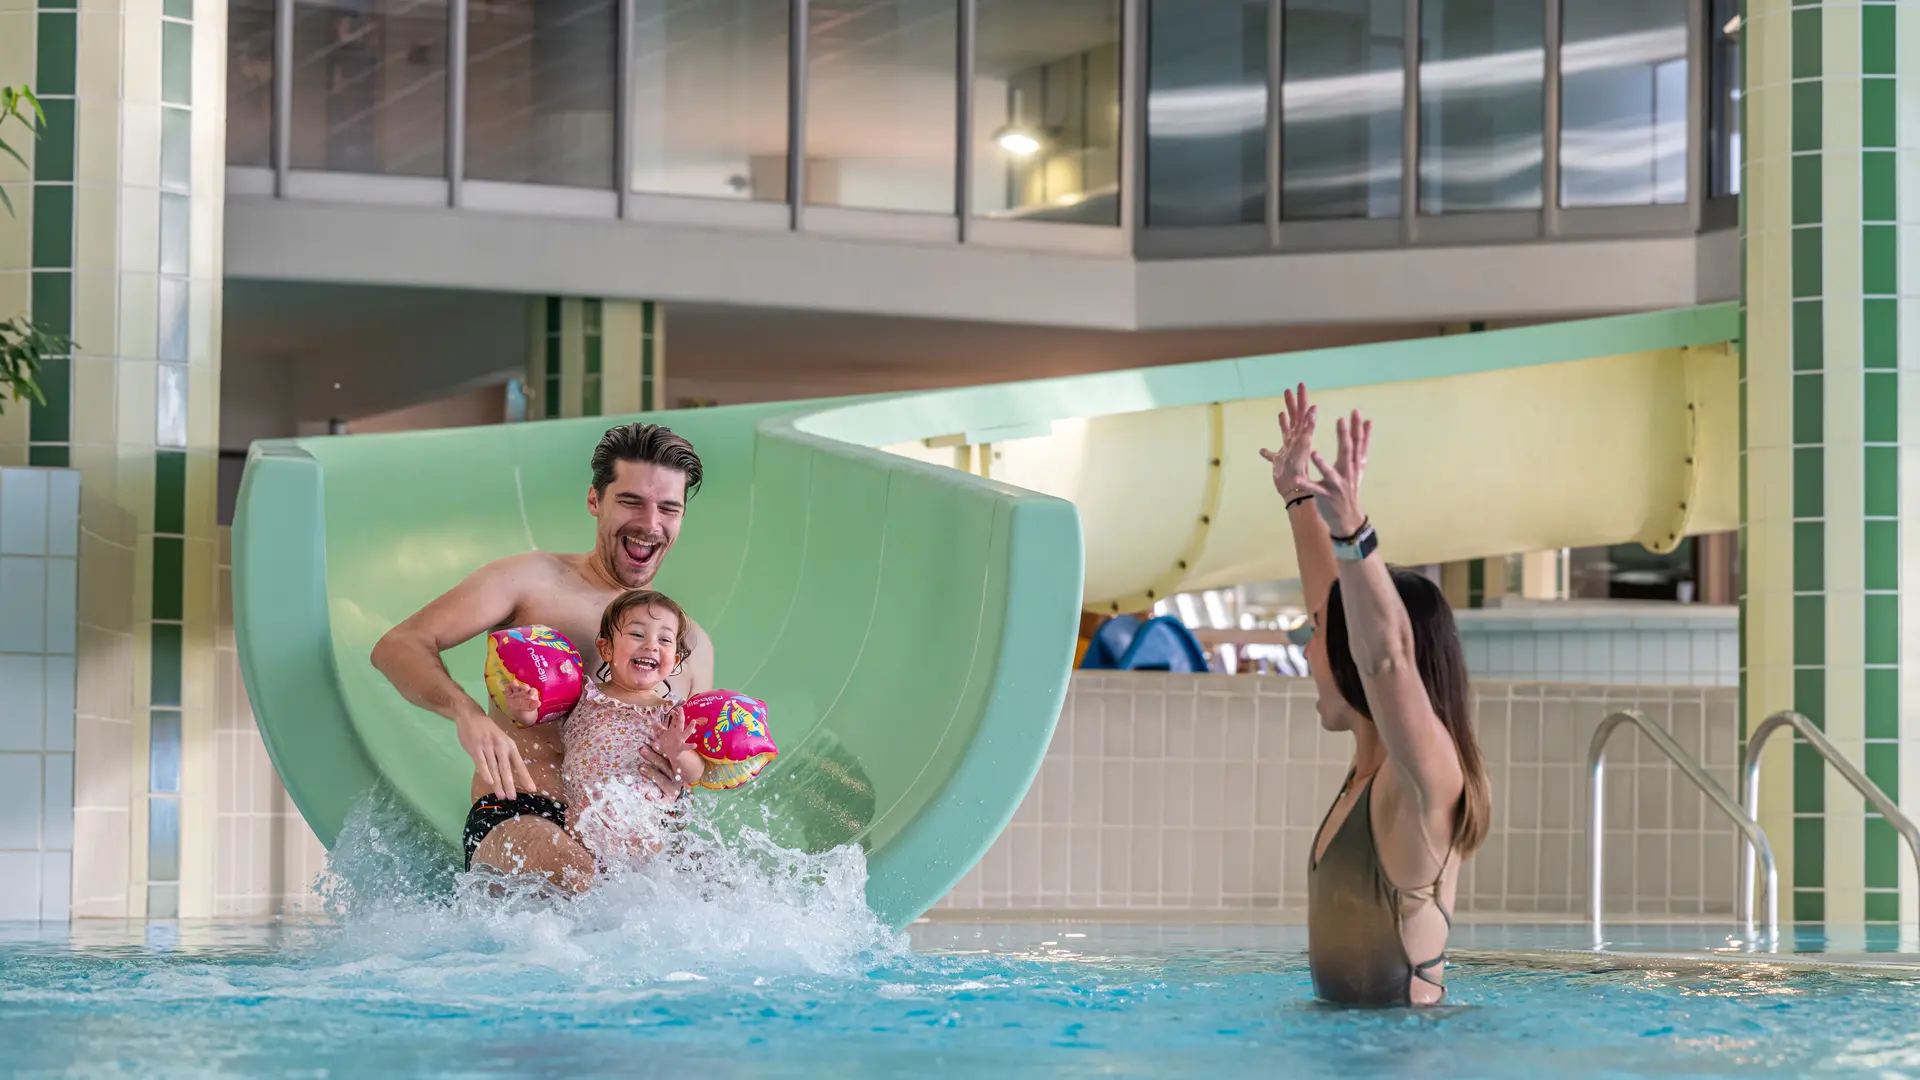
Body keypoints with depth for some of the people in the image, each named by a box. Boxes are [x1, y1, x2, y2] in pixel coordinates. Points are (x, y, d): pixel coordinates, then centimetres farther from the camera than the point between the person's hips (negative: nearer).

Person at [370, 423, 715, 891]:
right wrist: (465, 712, -22)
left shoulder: (692, 646, 19)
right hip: (517, 818, -5)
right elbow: (399, 646, -1)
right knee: (588, 884, -40)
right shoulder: (534, 580, 7)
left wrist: (680, 785, -3)